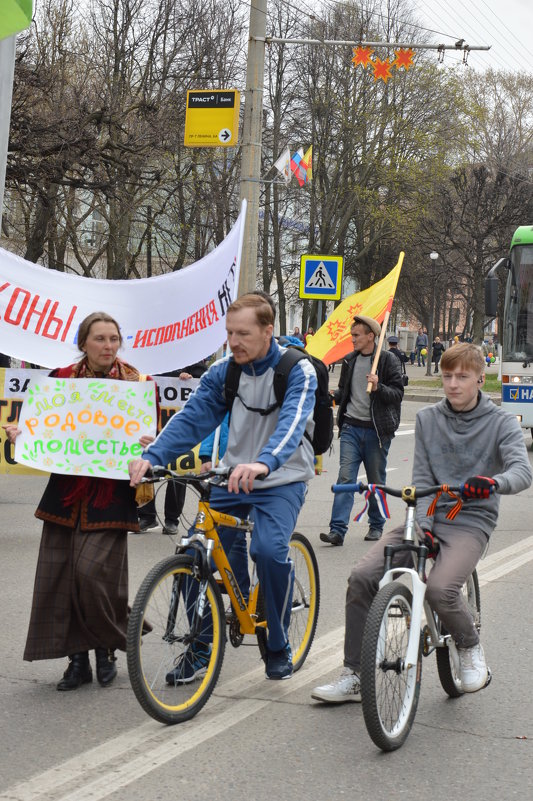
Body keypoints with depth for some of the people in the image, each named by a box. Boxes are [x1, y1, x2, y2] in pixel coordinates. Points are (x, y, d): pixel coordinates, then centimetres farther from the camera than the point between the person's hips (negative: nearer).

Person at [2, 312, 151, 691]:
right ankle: (78, 659, 15)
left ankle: (108, 650, 11)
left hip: (111, 495, -3)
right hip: (65, 492, 4)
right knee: (58, 574, 1)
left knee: (93, 570, -14)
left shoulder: (136, 383, 0)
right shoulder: (61, 379, 6)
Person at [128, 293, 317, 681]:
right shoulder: (222, 372, 2)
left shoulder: (297, 370, -13)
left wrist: (264, 462, -51)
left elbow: (293, 421, -31)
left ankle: (279, 648, -4)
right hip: (232, 477, 5)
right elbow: (192, 419, -7)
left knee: (270, 551, -27)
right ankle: (201, 647, 9)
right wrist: (152, 456, -25)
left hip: (282, 480, -4)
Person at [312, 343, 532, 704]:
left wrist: (494, 482, -41)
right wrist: (422, 524, -13)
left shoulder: (501, 423, 0)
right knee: (362, 577, -16)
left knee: (440, 588, -31)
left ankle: (471, 647, 3)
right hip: (428, 517, 4)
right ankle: (354, 676, -4)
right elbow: (422, 479, 5)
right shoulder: (427, 419, 10)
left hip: (471, 521, -4)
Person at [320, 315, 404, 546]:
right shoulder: (350, 361, 11)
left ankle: (376, 525, 24)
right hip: (351, 427, 3)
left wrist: (378, 388, -24)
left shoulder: (388, 360, -4)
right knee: (345, 477, -8)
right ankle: (337, 530, -13)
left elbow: (398, 394, -8)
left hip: (377, 429, -3)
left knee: (376, 481, 8)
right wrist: (331, 396, 3)